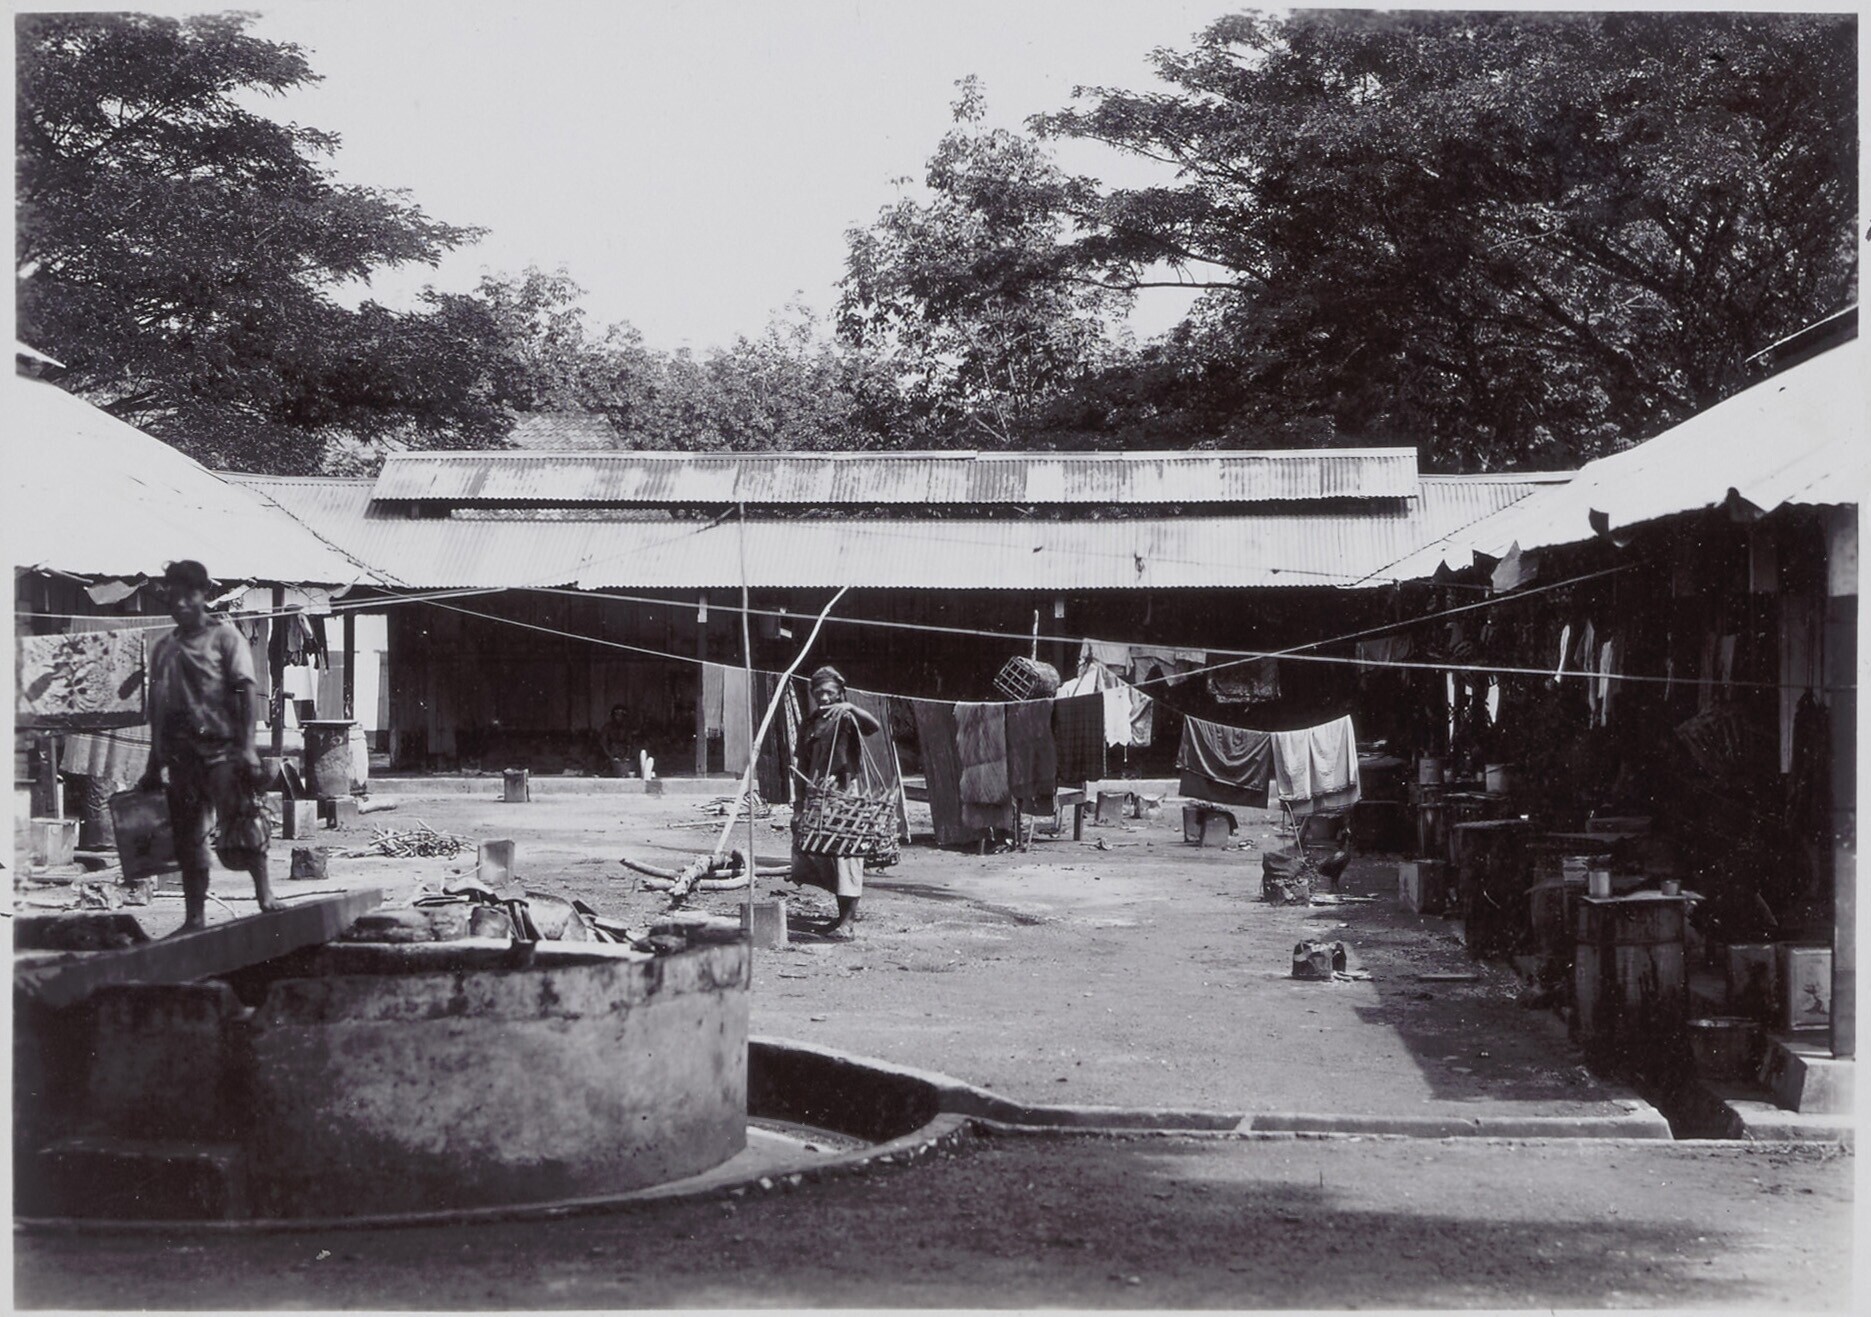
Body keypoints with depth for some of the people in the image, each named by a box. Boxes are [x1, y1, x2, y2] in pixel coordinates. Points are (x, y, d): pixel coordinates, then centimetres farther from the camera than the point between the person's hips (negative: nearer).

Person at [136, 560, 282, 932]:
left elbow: (244, 694, -5)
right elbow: (156, 709, 18)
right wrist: (154, 767, 17)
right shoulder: (162, 647, 14)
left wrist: (247, 746, -16)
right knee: (188, 835, 6)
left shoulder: (224, 636, 1)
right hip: (181, 752, 5)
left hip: (222, 747, -5)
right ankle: (194, 916, 10)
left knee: (240, 822, -14)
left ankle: (264, 891, -4)